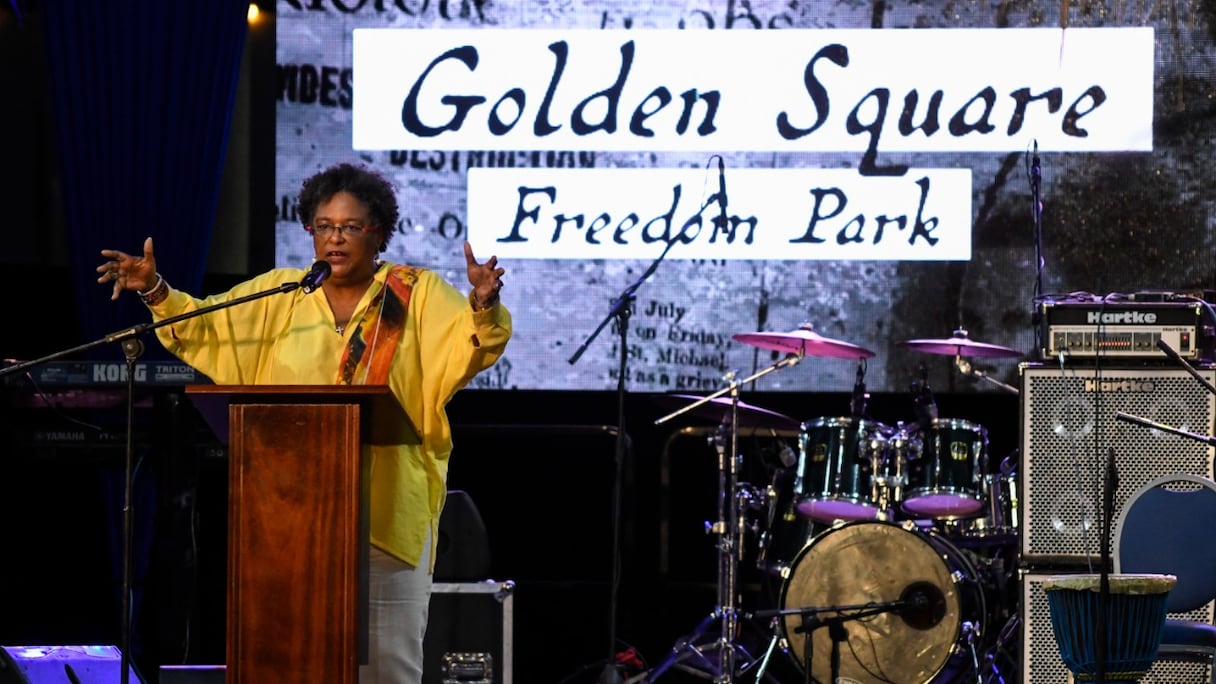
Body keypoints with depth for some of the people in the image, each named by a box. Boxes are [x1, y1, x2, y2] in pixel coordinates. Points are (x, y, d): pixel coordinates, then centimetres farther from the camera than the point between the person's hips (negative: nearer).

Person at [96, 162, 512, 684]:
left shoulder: (419, 295, 2)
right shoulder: (281, 294, 11)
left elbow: (468, 348, -12)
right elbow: (205, 326, 11)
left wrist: (482, 306, -32)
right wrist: (155, 291, -5)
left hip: (386, 511, -2)